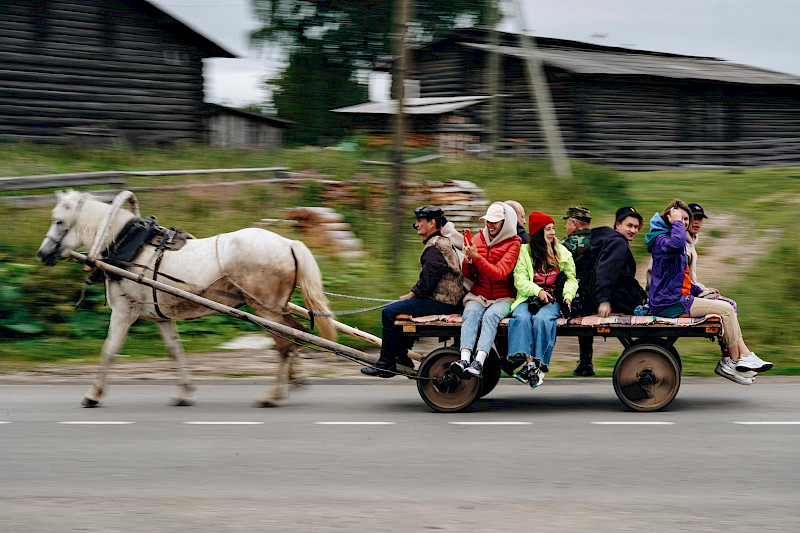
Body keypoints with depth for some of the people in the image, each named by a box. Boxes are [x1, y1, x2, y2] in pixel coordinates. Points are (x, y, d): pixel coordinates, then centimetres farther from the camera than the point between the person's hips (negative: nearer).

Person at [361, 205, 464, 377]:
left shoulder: (434, 249, -17)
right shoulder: (443, 242, 18)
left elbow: (426, 284, -22)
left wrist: (409, 296, -7)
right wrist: (410, 295, 15)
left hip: (439, 303, -11)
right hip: (447, 299, 11)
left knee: (389, 312, -13)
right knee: (397, 308, 22)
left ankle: (386, 364, -9)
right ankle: (401, 356, 22)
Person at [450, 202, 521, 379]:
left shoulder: (513, 244, -2)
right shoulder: (479, 238, 11)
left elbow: (499, 273, -16)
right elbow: (468, 275, 12)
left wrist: (476, 257, -24)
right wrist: (468, 261, -10)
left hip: (503, 298, -3)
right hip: (478, 295, 3)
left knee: (491, 315, -33)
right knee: (471, 313, -29)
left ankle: (479, 362, -50)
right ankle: (465, 359, -48)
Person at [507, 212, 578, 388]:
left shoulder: (562, 252, 16)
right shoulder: (524, 251, 8)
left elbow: (571, 279, 18)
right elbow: (520, 280, 0)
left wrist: (568, 296, -3)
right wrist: (538, 291, -16)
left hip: (552, 300, 0)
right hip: (528, 298, 0)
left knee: (542, 318, -34)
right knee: (522, 317, -35)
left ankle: (539, 365, -40)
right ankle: (529, 362, -48)